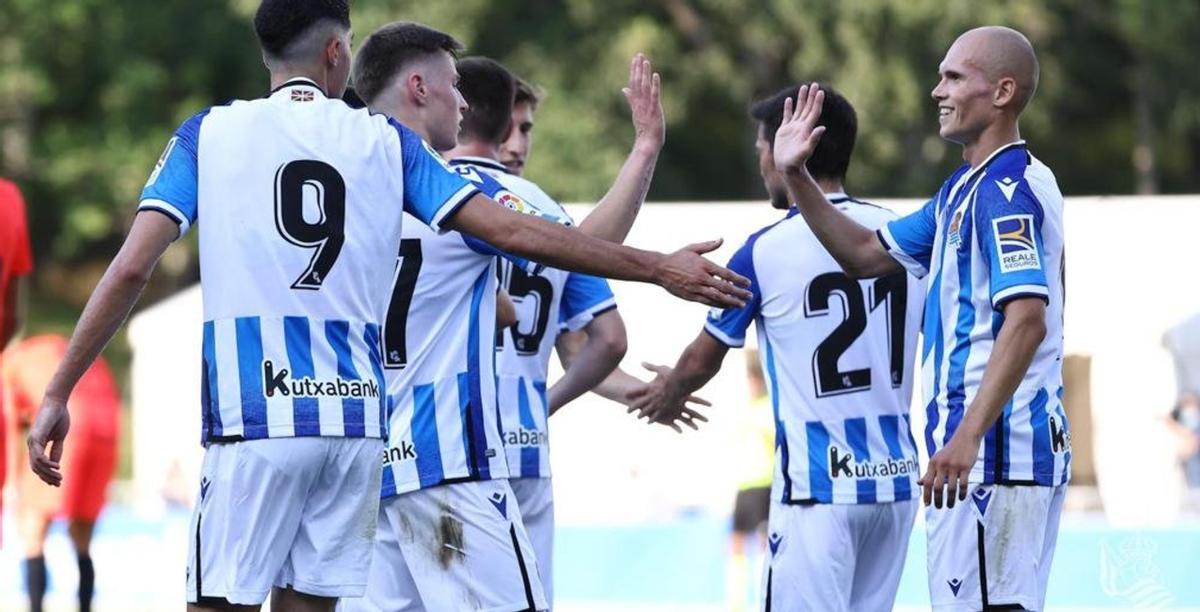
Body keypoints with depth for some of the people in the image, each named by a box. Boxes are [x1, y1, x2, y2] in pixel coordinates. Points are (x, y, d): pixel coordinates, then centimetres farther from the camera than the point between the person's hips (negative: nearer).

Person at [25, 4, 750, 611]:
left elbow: (132, 268, -4)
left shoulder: (209, 134, 5)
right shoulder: (386, 141, 9)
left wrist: (57, 395, 0)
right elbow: (515, 232, 4)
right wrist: (657, 268, 10)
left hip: (255, 418, -2)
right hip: (355, 419, 3)